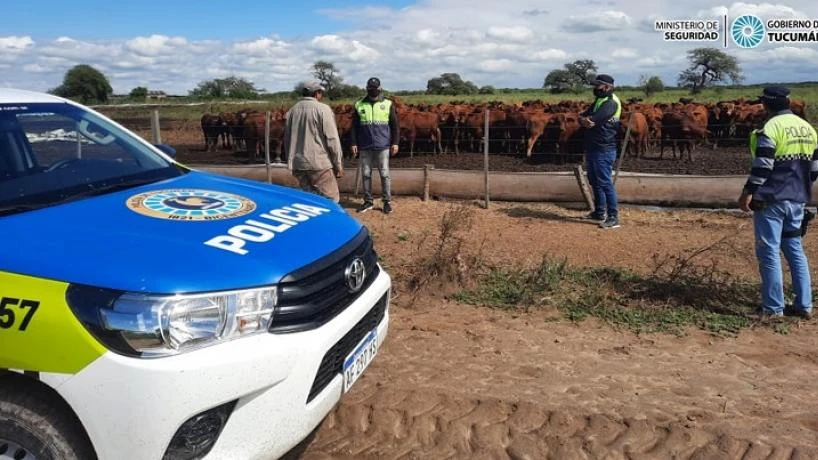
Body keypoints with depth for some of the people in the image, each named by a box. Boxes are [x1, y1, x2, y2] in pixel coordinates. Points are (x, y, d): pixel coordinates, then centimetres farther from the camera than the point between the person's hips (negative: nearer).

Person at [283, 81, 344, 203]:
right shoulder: (322, 109, -8)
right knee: (331, 199, -1)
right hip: (319, 163, -7)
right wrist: (338, 164, -4)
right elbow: (332, 139, -11)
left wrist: (291, 160, 24)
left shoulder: (292, 111, 11)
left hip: (298, 165, 7)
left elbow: (287, 139, 16)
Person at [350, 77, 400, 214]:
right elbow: (354, 126, 8)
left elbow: (395, 125, 3)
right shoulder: (359, 104, 4)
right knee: (366, 174, 7)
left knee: (384, 174, 1)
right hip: (365, 147, 2)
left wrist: (395, 142, -2)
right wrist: (353, 143, 3)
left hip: (383, 146, -2)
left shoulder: (388, 104, 1)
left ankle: (387, 202, 10)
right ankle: (368, 201, 17)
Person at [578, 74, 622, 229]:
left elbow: (593, 120, -22)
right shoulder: (599, 100, 17)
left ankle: (613, 217, -7)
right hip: (592, 148, 10)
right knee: (595, 182, 17)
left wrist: (586, 119, 0)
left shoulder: (611, 102, -14)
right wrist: (583, 120, -16)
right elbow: (582, 117, 8)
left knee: (605, 183, -10)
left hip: (604, 150, -10)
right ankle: (599, 212, 29)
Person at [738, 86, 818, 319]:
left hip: (771, 200, -7)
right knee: (795, 249, 16)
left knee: (769, 252, -1)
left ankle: (773, 308, 3)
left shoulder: (770, 129, -12)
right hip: (797, 200, 8)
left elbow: (762, 167, -18)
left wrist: (748, 193, -12)